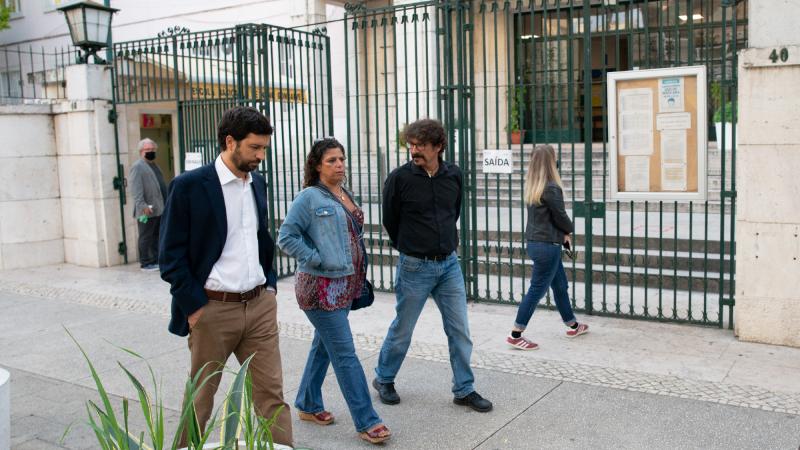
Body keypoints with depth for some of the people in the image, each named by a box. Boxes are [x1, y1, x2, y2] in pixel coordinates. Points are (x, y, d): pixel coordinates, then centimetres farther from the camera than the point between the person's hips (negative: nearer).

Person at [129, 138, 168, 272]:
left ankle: (156, 260, 21)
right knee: (146, 238, -1)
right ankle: (146, 263, 5)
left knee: (157, 236, 13)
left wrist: (166, 203, 19)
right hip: (147, 211, -9)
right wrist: (142, 205, -24)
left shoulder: (154, 165, 19)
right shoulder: (138, 167, -9)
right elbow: (136, 189, -17)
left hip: (159, 209, 9)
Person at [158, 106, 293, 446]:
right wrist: (194, 307, -12)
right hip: (213, 309, -5)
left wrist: (270, 285, 12)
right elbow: (172, 255, -9)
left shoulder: (258, 183, 9)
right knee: (200, 397, 12)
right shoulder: (189, 185, -10)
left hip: (260, 305, 5)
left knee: (271, 393, 6)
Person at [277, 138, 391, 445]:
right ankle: (367, 422, 1)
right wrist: (318, 260, -16)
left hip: (345, 283, 8)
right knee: (345, 353, -5)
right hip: (321, 286, -8)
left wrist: (360, 275, 10)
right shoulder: (309, 197, -11)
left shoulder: (345, 195, 11)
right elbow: (286, 238, -14)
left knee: (324, 345, 18)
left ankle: (308, 405, 33)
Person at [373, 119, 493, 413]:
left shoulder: (453, 175, 0)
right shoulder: (400, 178, -12)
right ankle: (384, 379, 32)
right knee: (402, 329, 10)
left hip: (449, 264, 4)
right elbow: (390, 221, 2)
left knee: (460, 330, 6)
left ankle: (464, 390, 19)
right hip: (415, 267, -3)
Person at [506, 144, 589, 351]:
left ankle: (573, 325, 36)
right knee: (537, 290, -2)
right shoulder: (552, 189, -19)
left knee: (560, 285, 21)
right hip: (547, 245, -9)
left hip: (535, 242, 9)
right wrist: (569, 230, 10)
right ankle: (515, 335, 2)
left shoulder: (531, 187, 5)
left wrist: (563, 233, 2)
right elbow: (561, 217, -11)